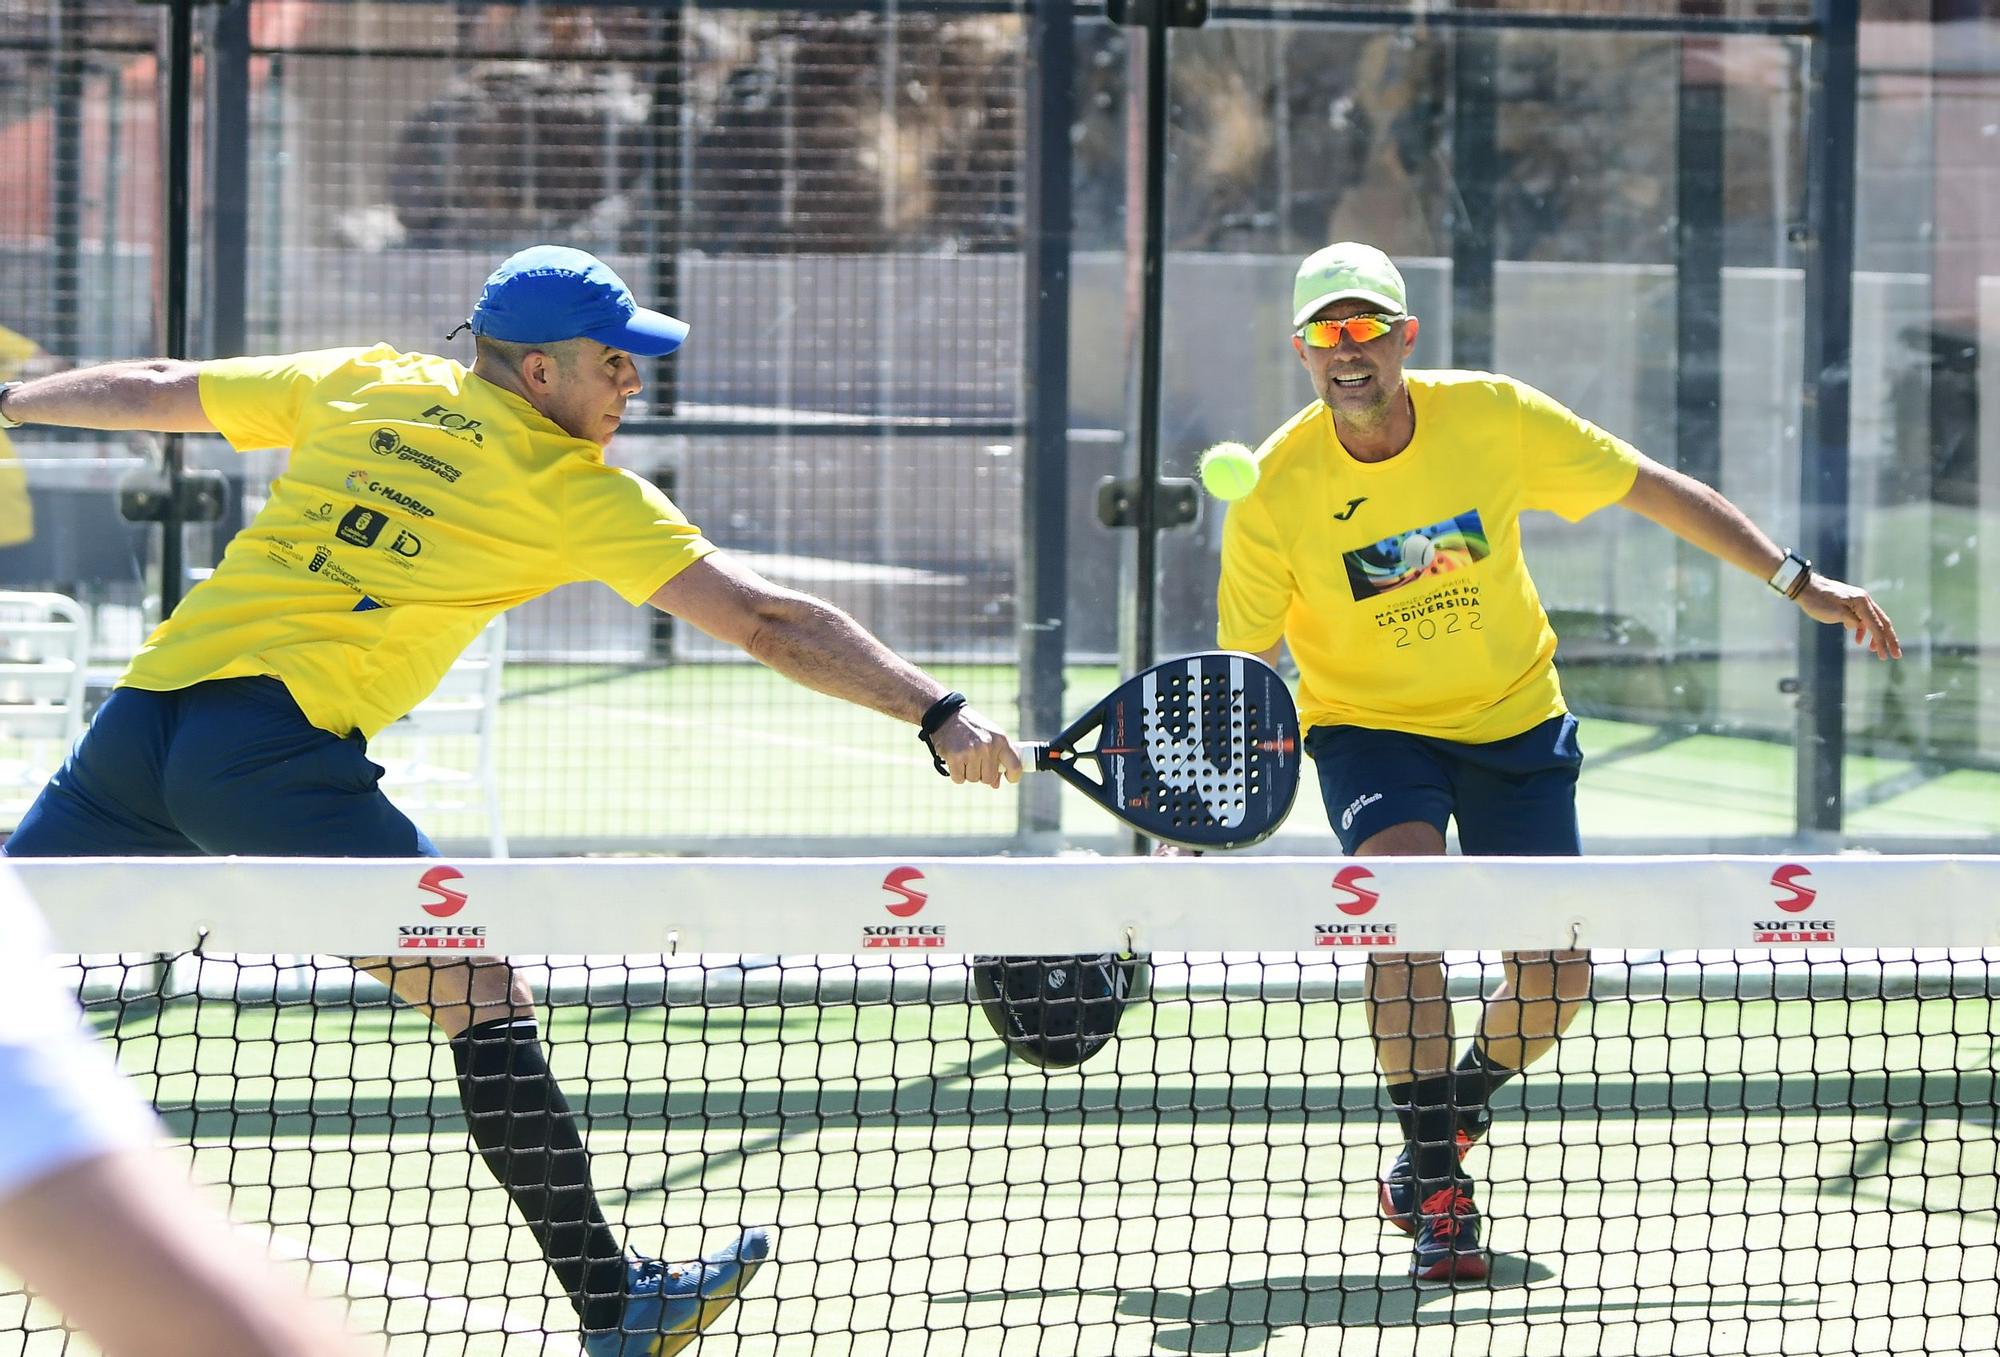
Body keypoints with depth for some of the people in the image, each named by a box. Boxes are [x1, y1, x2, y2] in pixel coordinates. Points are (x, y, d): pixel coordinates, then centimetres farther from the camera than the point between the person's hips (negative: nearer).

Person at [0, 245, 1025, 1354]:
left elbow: (154, 390, 32)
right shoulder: (574, 488, 5)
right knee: (486, 1001, -1)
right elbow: (766, 621, 3)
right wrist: (939, 715, 4)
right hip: (276, 751, -6)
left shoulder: (360, 383, 20)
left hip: (141, 716, 6)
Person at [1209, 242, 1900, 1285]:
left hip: (1513, 719, 2)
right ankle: (1435, 1180, -18)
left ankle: (1453, 1105, 28)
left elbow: (1655, 491, -4)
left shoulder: (1491, 416, -16)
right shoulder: (1276, 491, -18)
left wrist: (1799, 582, -4)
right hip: (1369, 726, -2)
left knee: (1555, 979, -5)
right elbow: (1241, 671, -10)